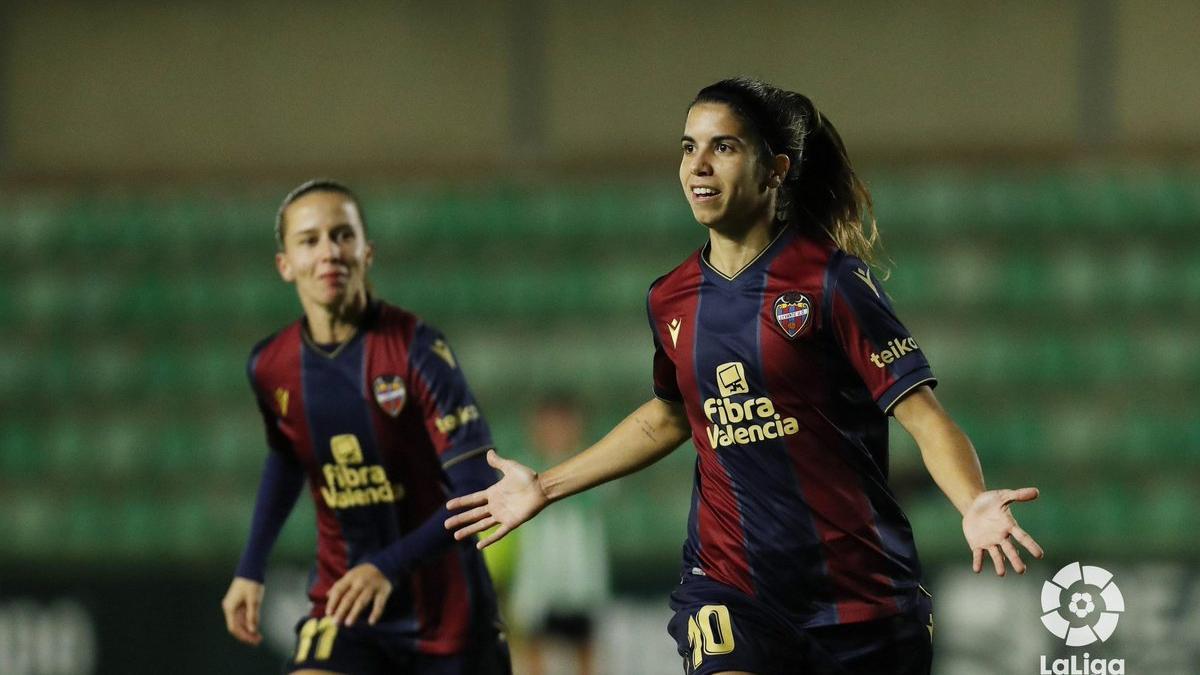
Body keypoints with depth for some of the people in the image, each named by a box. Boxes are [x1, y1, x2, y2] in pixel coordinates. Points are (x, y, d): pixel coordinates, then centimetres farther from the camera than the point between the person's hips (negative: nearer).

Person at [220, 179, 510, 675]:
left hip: (444, 610, -2)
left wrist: (389, 567, -33)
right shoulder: (270, 368, -3)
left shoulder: (418, 350, -17)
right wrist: (251, 569, 13)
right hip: (342, 601, 2)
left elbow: (480, 493, -21)